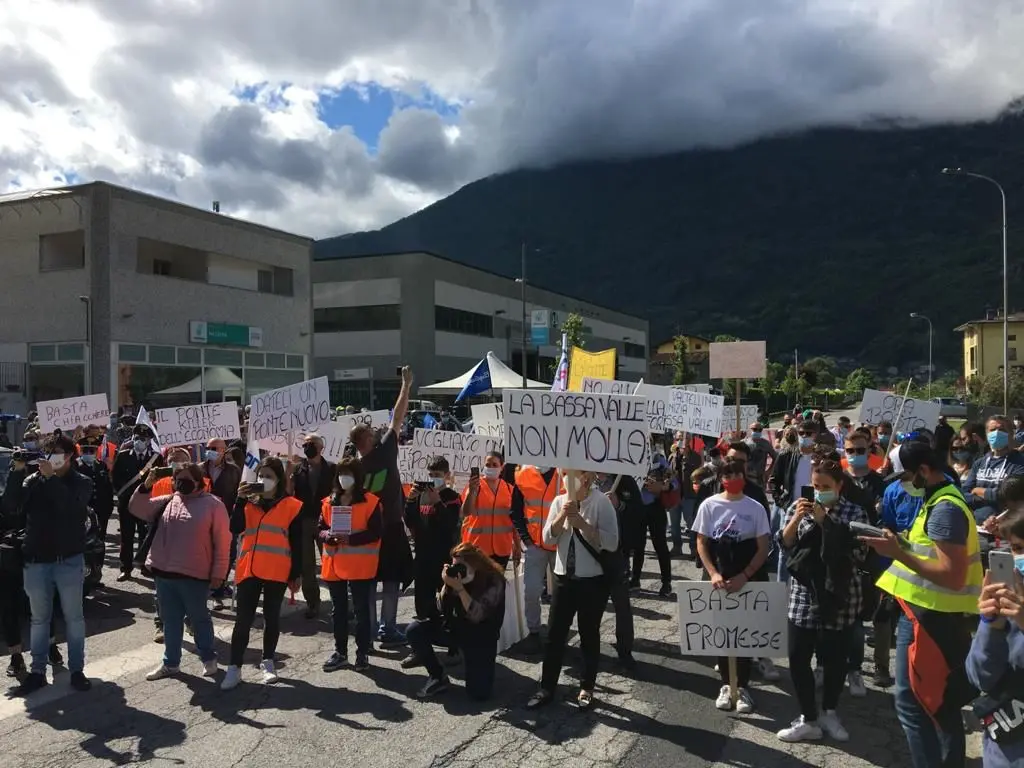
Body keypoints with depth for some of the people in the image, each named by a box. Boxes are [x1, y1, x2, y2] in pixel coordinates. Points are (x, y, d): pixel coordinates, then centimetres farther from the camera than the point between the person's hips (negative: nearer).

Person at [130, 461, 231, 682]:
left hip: (194, 575, -5)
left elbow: (222, 541, -7)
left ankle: (208, 659, 27)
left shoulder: (213, 504, -6)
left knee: (199, 619, 10)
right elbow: (136, 509, 10)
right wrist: (146, 485, -5)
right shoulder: (167, 502, 10)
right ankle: (171, 663, 29)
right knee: (170, 620, 16)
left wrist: (218, 572, -10)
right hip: (164, 573, 5)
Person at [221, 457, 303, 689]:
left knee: (271, 617, 10)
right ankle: (234, 667, 8)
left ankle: (267, 662, 23)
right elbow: (235, 528, -7)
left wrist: (295, 574, -2)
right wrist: (240, 500, -14)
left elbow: (297, 544, 0)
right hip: (248, 570, 2)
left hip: (277, 572, -2)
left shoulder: (292, 506, 1)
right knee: (243, 620, 3)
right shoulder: (249, 503, 10)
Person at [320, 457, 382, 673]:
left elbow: (376, 533, -12)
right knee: (338, 611, 13)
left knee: (361, 610, 4)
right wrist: (327, 536, -14)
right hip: (334, 565, 5)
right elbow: (320, 529, 9)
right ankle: (340, 653, 24)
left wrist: (350, 538, -22)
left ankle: (362, 653, 14)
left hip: (360, 567, -5)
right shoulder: (329, 502, 8)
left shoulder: (370, 502, -7)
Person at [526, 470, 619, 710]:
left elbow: (612, 542, -17)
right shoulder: (560, 501, 3)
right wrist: (562, 516, -15)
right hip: (564, 578, 4)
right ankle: (546, 689, 19)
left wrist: (582, 524, -23)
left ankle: (586, 689, 25)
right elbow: (548, 539, 0)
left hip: (593, 580, -4)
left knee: (589, 635, 10)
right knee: (554, 635, 8)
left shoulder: (602, 502, -11)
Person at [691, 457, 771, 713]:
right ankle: (726, 684, 22)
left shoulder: (755, 508, -5)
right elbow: (701, 543, 0)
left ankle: (743, 686, 18)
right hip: (718, 578, 1)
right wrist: (713, 573, -13)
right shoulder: (709, 505, -3)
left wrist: (743, 577, -14)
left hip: (749, 579, -1)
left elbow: (763, 549, -4)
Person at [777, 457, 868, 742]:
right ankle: (809, 719, 14)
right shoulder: (800, 507, 4)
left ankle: (829, 712, 30)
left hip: (839, 597, -2)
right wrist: (796, 519, -15)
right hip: (804, 595, 2)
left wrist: (825, 522, -17)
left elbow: (858, 554, -15)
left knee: (835, 658, 8)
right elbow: (785, 544, 1)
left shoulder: (855, 513, -3)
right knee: (798, 657, 0)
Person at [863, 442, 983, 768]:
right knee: (942, 702, 19)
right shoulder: (938, 501, 12)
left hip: (929, 617, -10)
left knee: (912, 702, -4)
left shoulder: (945, 509, -20)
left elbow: (953, 576, -25)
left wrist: (898, 553, -23)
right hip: (935, 614, 10)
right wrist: (900, 542, 5)